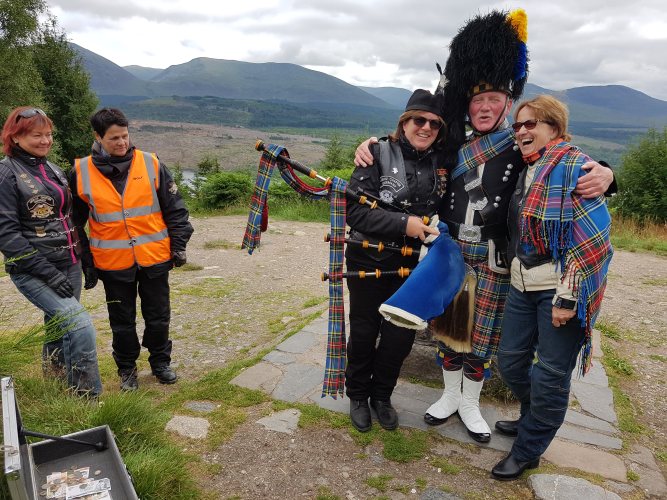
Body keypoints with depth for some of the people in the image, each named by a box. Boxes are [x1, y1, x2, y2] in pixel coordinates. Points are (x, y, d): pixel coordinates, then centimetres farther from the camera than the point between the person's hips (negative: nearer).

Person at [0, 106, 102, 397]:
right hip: (34, 272, -7)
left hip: (68, 266, 7)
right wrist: (47, 271, -19)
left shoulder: (52, 170, 13)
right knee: (80, 325, -18)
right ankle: (86, 397, -5)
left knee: (60, 326, 15)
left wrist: (80, 256, 18)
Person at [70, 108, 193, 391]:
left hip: (154, 258, 0)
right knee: (122, 321, 13)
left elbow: (174, 209, 2)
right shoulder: (81, 173, -2)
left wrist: (178, 245, -3)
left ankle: (160, 362, 34)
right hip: (112, 263, 0)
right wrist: (86, 262, 4)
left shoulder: (151, 164, -3)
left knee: (158, 317, 12)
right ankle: (127, 370, 33)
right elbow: (76, 222, 5)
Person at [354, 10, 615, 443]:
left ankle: (470, 403, 34)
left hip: (494, 262, -2)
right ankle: (450, 395, 36)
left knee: (484, 337, 12)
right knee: (448, 327, 14)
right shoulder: (451, 142, 2)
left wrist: (602, 174, -30)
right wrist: (373, 144, -5)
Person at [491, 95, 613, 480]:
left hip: (560, 290, -8)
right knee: (511, 361, 15)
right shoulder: (527, 172, 14)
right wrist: (514, 274, 18)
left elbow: (593, 237, -18)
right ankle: (535, 419, 42)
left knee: (550, 375, 4)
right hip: (524, 286, 8)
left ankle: (528, 451, 22)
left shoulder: (575, 165, -11)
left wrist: (568, 297, -19)